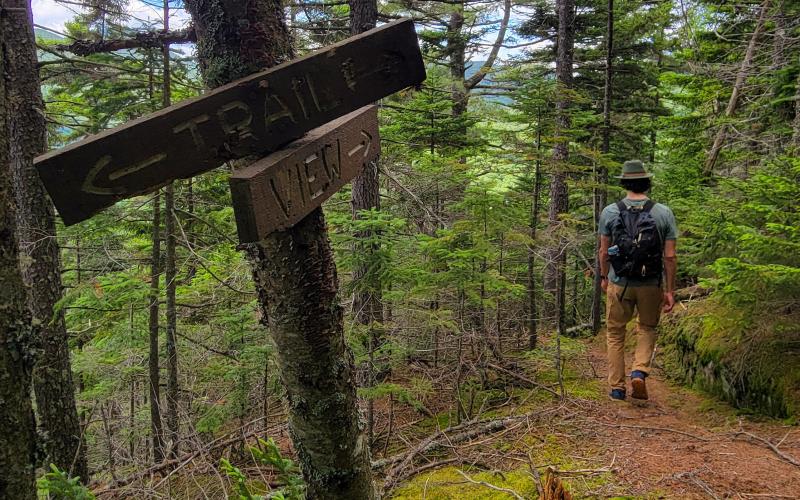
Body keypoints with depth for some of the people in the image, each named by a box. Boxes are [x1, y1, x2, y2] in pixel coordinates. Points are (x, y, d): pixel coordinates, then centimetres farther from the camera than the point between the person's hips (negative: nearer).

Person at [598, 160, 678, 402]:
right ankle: (640, 371, 1)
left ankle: (617, 388, 16)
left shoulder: (610, 212, -5)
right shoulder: (664, 213, -6)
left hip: (619, 284, 0)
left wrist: (604, 277, 16)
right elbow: (670, 257, -7)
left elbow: (604, 251, 0)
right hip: (651, 285, 0)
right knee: (647, 328, 22)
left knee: (615, 334, 14)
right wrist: (670, 290, 1)